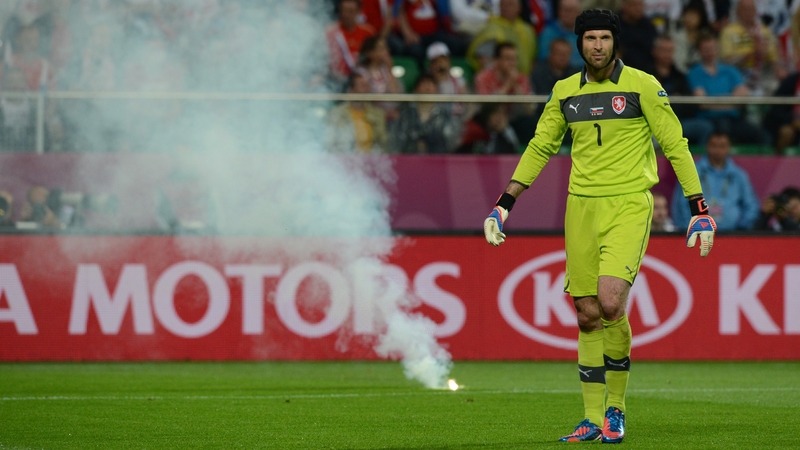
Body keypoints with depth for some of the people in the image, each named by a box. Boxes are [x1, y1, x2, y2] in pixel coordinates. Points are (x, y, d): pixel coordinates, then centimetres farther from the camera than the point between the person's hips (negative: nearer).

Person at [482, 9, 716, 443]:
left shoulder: (642, 86, -3)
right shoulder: (565, 92, 9)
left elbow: (675, 146, 0)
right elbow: (539, 149, 18)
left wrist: (699, 209, -4)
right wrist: (503, 205, 13)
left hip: (629, 207, -4)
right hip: (581, 207, 4)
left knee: (610, 303, -20)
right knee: (588, 316, 3)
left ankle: (615, 409, -4)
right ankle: (593, 419, 11)